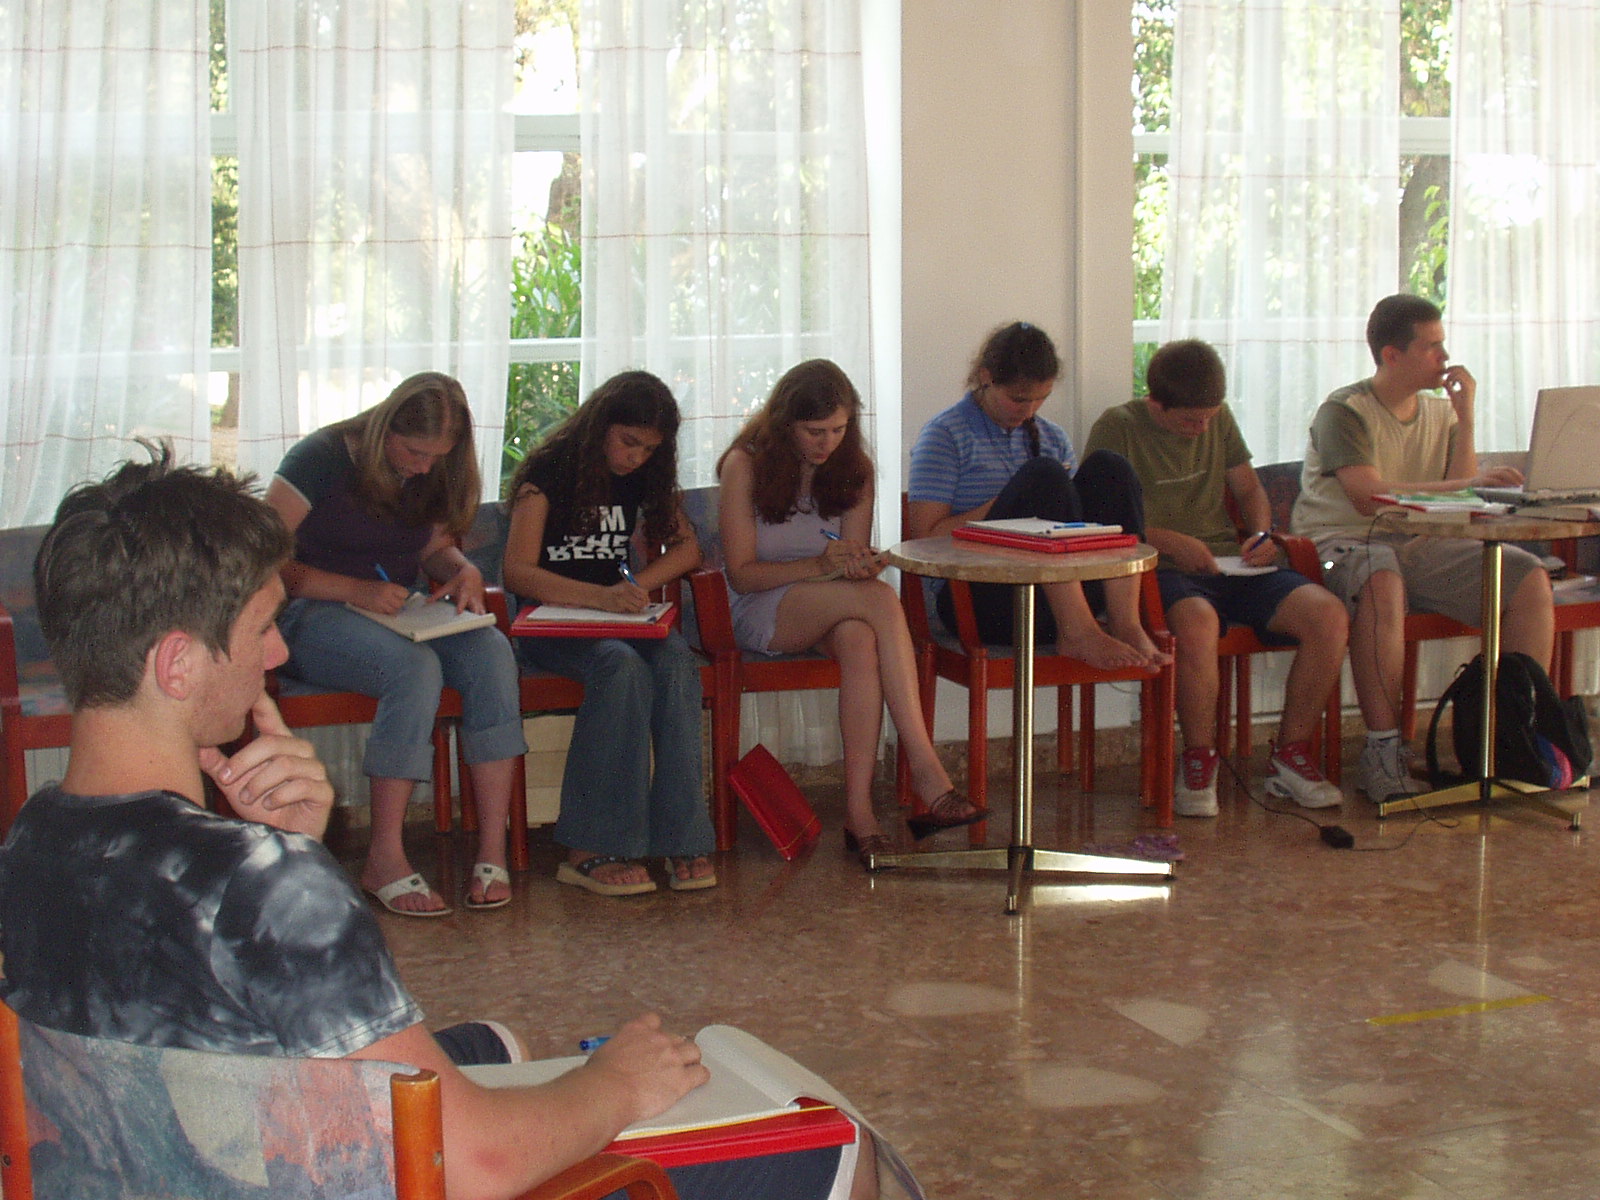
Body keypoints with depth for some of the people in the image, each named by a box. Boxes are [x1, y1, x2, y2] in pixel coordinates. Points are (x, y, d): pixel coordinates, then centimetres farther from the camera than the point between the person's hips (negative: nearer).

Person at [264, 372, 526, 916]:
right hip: (314, 616, -6)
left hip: (396, 613, 6)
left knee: (491, 652, -26)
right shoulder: (322, 458, -10)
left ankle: (493, 850, -29)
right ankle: (384, 859, -31)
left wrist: (464, 570, -3)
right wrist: (358, 590, -25)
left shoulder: (433, 473, 9)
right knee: (417, 667, -37)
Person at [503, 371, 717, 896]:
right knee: (622, 667, -36)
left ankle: (682, 838, -30)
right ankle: (592, 849, -35)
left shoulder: (642, 475, 10)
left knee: (676, 663, -29)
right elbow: (518, 571, -16)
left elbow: (686, 547, 13)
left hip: (618, 615, 5)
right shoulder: (549, 470, -7)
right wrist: (599, 596, -32)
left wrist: (636, 585, -8)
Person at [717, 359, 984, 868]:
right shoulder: (745, 465, -7)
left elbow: (854, 558, 7)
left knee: (860, 641, -37)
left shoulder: (853, 469, 6)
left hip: (834, 612, 4)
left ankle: (859, 811, -44)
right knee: (881, 599, -33)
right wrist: (820, 566, -22)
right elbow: (741, 574, -9)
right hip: (762, 614, -4)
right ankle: (926, 773, -39)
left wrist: (860, 563, -19)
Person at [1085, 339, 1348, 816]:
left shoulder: (1218, 419, 16)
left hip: (1232, 564, 6)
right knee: (1197, 622, -41)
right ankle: (1199, 761, -20)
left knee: (1328, 613, -20)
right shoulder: (1117, 427, -1)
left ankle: (1290, 755, -5)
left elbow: (1249, 489, 28)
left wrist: (1261, 533, 6)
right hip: (1165, 574, -6)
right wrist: (1169, 541, -17)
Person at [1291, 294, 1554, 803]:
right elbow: (1366, 495, -22)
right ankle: (1382, 749, -38)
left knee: (1530, 578, -14)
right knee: (1381, 580, -41)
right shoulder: (1344, 412, -7)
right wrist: (1467, 484, -22)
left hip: (1421, 547, 6)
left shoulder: (1440, 412, 14)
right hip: (1344, 542, -6)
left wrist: (1465, 418, -3)